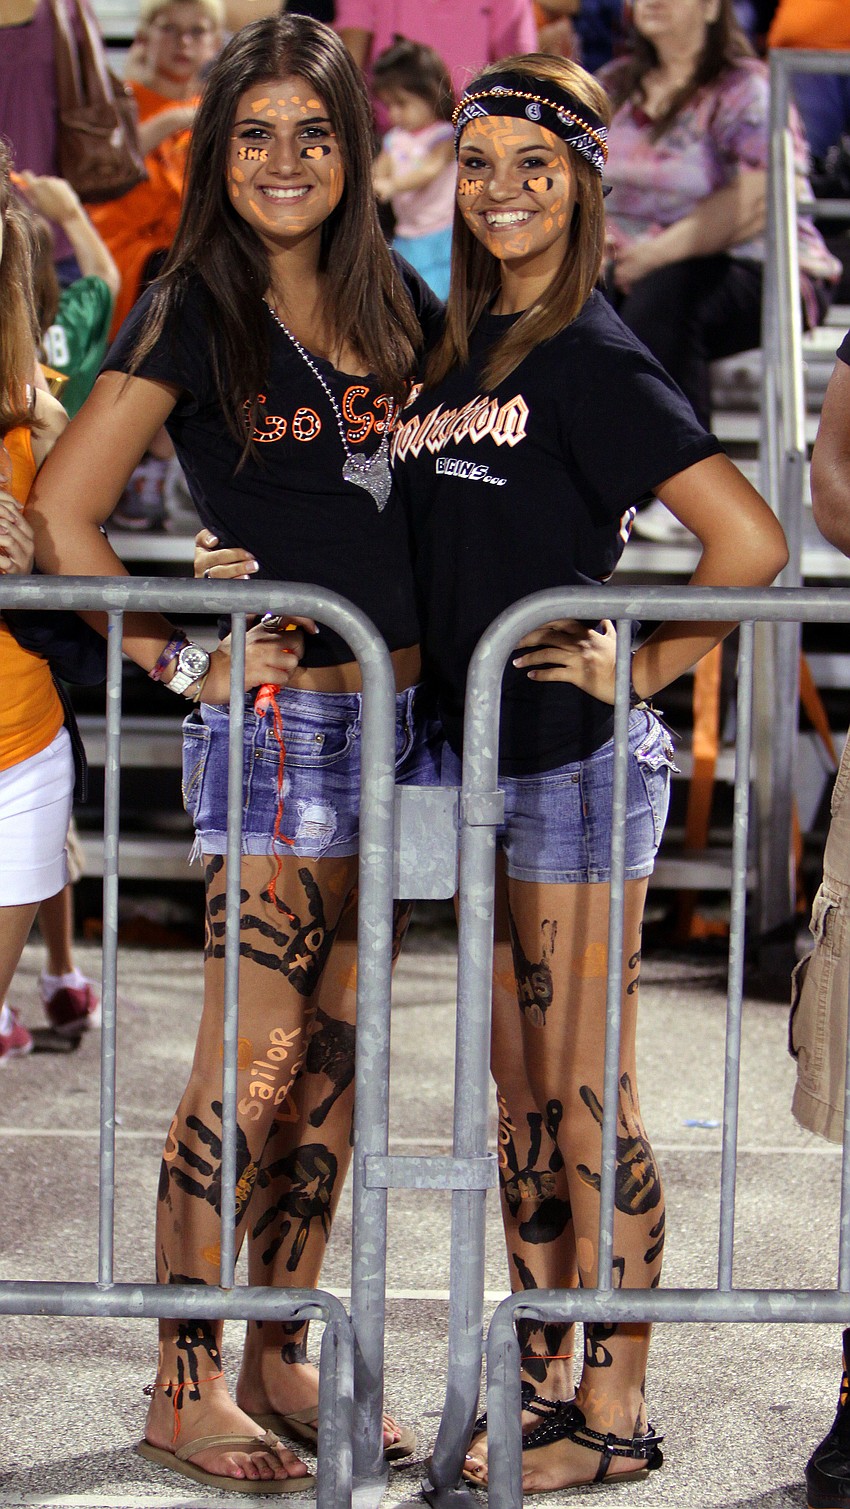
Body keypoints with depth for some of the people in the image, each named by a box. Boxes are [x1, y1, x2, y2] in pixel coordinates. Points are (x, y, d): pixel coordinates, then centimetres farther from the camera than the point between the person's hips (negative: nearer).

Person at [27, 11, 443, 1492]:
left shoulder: (396, 303, 10)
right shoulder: (191, 312, -6)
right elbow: (60, 513, -8)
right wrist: (183, 654, -9)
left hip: (398, 713, 6)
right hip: (274, 716, -6)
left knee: (339, 1054, 10)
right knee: (255, 1063, -5)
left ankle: (278, 1357, 22)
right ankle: (184, 1386, 6)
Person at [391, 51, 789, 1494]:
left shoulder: (592, 358, -12)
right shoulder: (456, 350, 13)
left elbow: (751, 541, -18)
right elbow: (431, 554, 23)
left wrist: (644, 669, -11)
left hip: (580, 761, -8)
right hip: (483, 755, 8)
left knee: (584, 1101, -1)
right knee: (519, 1097, 13)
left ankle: (613, 1419, 8)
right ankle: (542, 1383, 23)